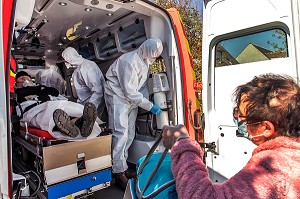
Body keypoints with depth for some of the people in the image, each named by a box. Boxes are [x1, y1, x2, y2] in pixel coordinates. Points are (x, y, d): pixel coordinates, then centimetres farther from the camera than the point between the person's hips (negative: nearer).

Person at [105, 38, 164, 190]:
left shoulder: (144, 61, 6)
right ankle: (119, 174, 0)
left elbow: (142, 85, 11)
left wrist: (148, 101, -4)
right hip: (118, 96, -9)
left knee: (129, 134, 10)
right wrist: (150, 106, -19)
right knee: (121, 134, -10)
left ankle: (122, 165, 24)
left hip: (132, 98, 9)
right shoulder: (130, 61, -23)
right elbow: (130, 92, -24)